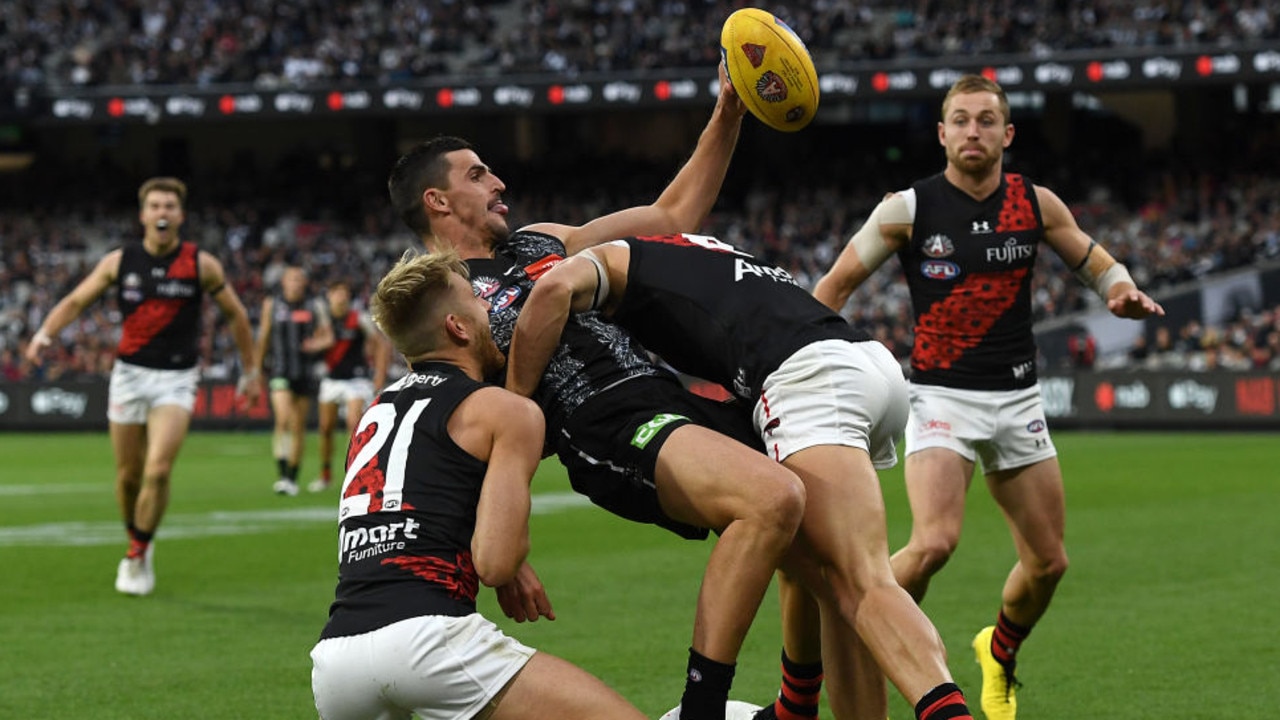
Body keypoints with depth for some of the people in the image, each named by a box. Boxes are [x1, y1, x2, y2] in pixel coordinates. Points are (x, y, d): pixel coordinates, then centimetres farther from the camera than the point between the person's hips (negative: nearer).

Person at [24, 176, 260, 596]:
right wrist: (45, 333, -12)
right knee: (129, 475, 7)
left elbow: (235, 314, 7)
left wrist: (249, 370, 10)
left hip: (176, 380, -2)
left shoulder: (201, 265, -4)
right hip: (129, 376, 2)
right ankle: (136, 543, 32)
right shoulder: (119, 262, 0)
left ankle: (138, 557, 0)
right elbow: (75, 301, 6)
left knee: (158, 471, -17)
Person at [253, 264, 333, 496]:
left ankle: (292, 477, 15)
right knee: (283, 419, -19)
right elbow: (263, 338, 12)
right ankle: (282, 473, -23)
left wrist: (318, 344, -16)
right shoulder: (271, 305, 5)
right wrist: (257, 369, 13)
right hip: (280, 371, -2)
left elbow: (328, 336, 7)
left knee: (299, 427, 6)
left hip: (305, 371, 2)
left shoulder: (315, 306, 6)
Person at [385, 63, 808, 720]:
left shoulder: (540, 241, 25)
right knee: (773, 499, -33)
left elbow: (672, 217, 29)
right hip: (607, 435, -9)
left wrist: (726, 118, 18)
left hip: (667, 395, 9)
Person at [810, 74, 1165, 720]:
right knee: (934, 544, -26)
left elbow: (1099, 266, 12)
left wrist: (1124, 293, -11)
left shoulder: (1036, 204, 2)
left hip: (1018, 400, 4)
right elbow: (836, 284, 0)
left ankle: (1000, 653, 37)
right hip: (942, 397, -4)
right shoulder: (908, 208, -7)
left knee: (1047, 561, 6)